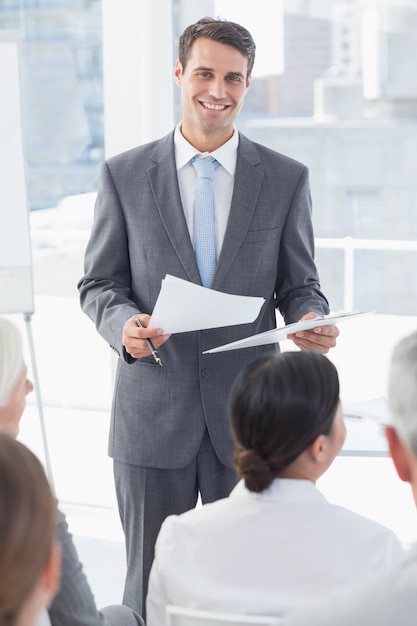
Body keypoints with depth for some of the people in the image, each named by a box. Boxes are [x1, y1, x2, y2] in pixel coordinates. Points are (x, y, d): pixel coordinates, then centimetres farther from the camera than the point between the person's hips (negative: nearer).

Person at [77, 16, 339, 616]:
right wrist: (124, 324, -18)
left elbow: (298, 285, 7)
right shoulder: (124, 175, 1)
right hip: (154, 411, 0)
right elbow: (98, 283, 4)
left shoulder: (287, 179, 3)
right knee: (150, 585, 9)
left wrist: (312, 321, -16)